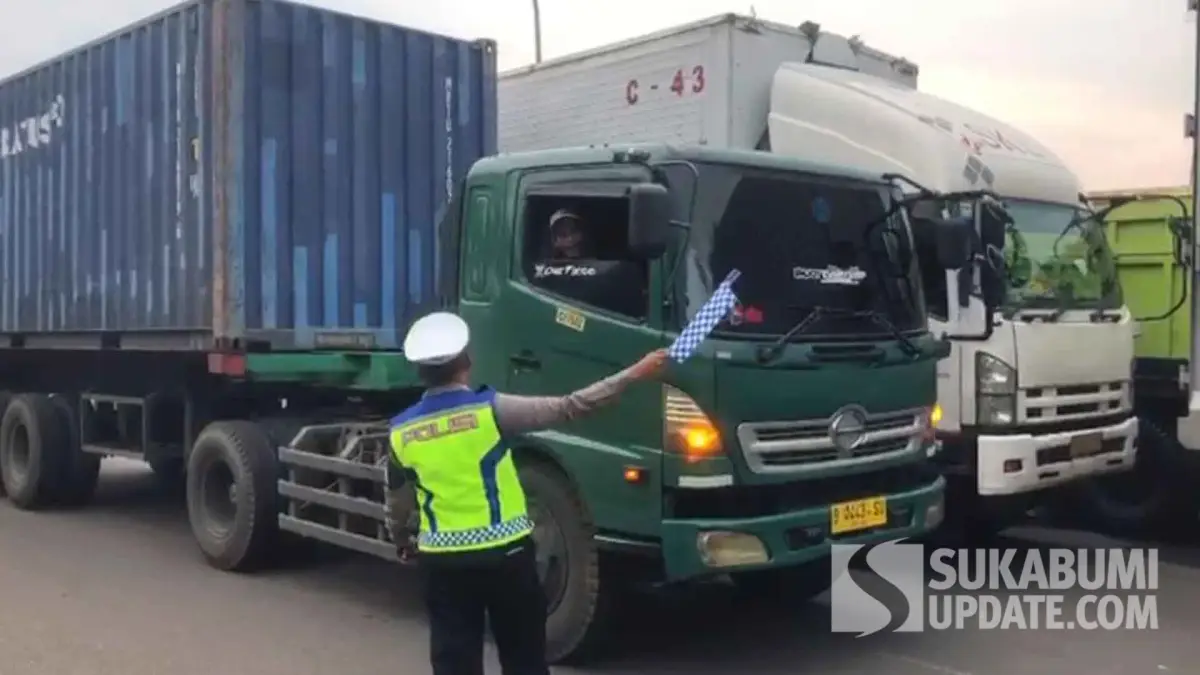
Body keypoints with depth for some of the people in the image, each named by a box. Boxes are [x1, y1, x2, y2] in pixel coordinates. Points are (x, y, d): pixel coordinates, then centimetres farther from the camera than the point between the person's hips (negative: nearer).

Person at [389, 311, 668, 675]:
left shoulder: (400, 431, -2)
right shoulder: (490, 409, -13)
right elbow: (569, 407, -13)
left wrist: (403, 541, 32)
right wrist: (635, 374, -8)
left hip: (443, 560, 3)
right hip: (504, 553, -2)